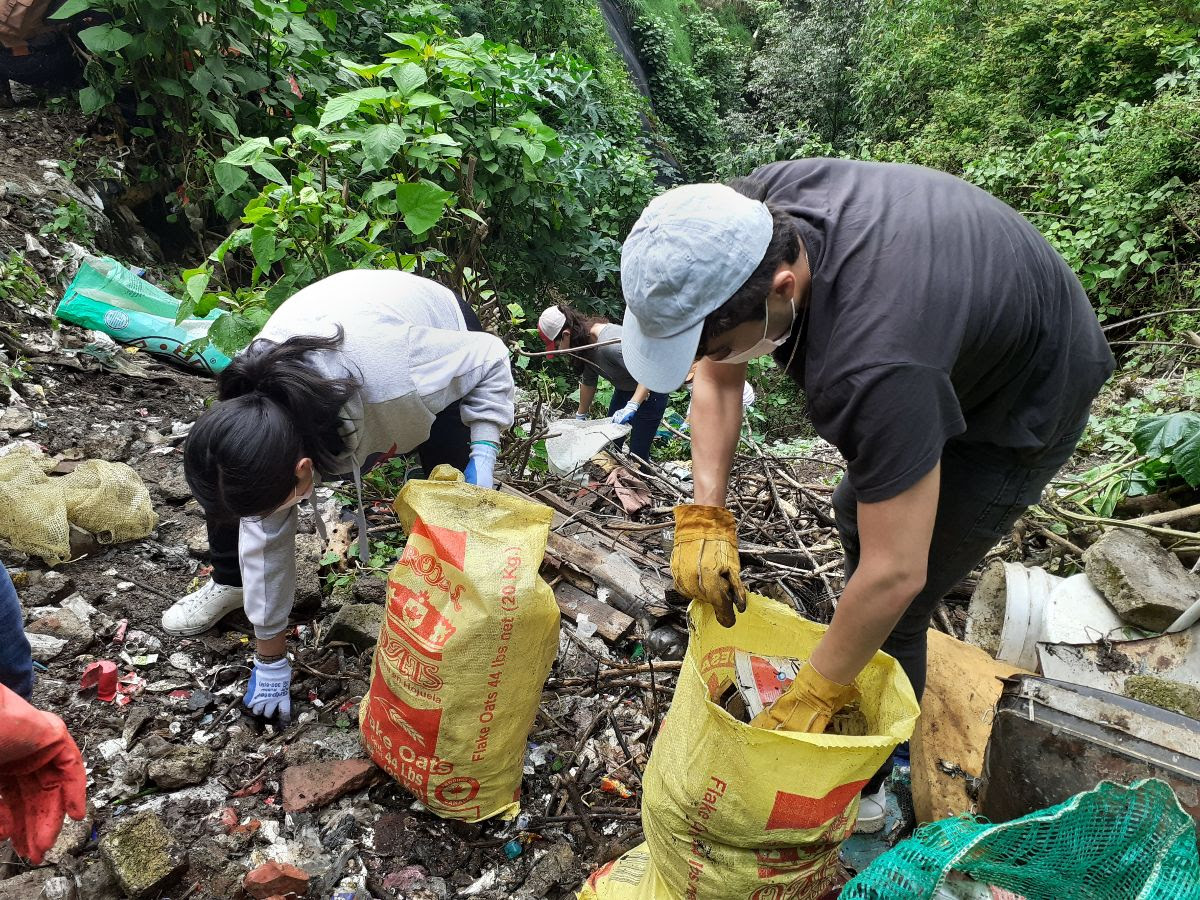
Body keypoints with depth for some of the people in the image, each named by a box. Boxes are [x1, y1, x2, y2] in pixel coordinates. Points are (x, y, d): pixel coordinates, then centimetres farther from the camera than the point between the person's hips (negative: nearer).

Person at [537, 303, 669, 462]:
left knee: (637, 455, -7)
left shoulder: (609, 344, -36)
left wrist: (631, 407, -45)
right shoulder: (585, 342, -7)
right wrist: (580, 415, 14)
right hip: (624, 390, 9)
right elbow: (588, 381, 8)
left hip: (650, 391, -9)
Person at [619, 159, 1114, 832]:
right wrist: (705, 515, -22)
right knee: (860, 511, 24)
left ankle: (864, 789, 20)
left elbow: (896, 574, -38)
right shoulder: (750, 213, -24)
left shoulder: (874, 366, -47)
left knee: (890, 609, -4)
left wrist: (810, 700, -25)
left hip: (1024, 407, -8)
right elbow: (718, 379, -13)